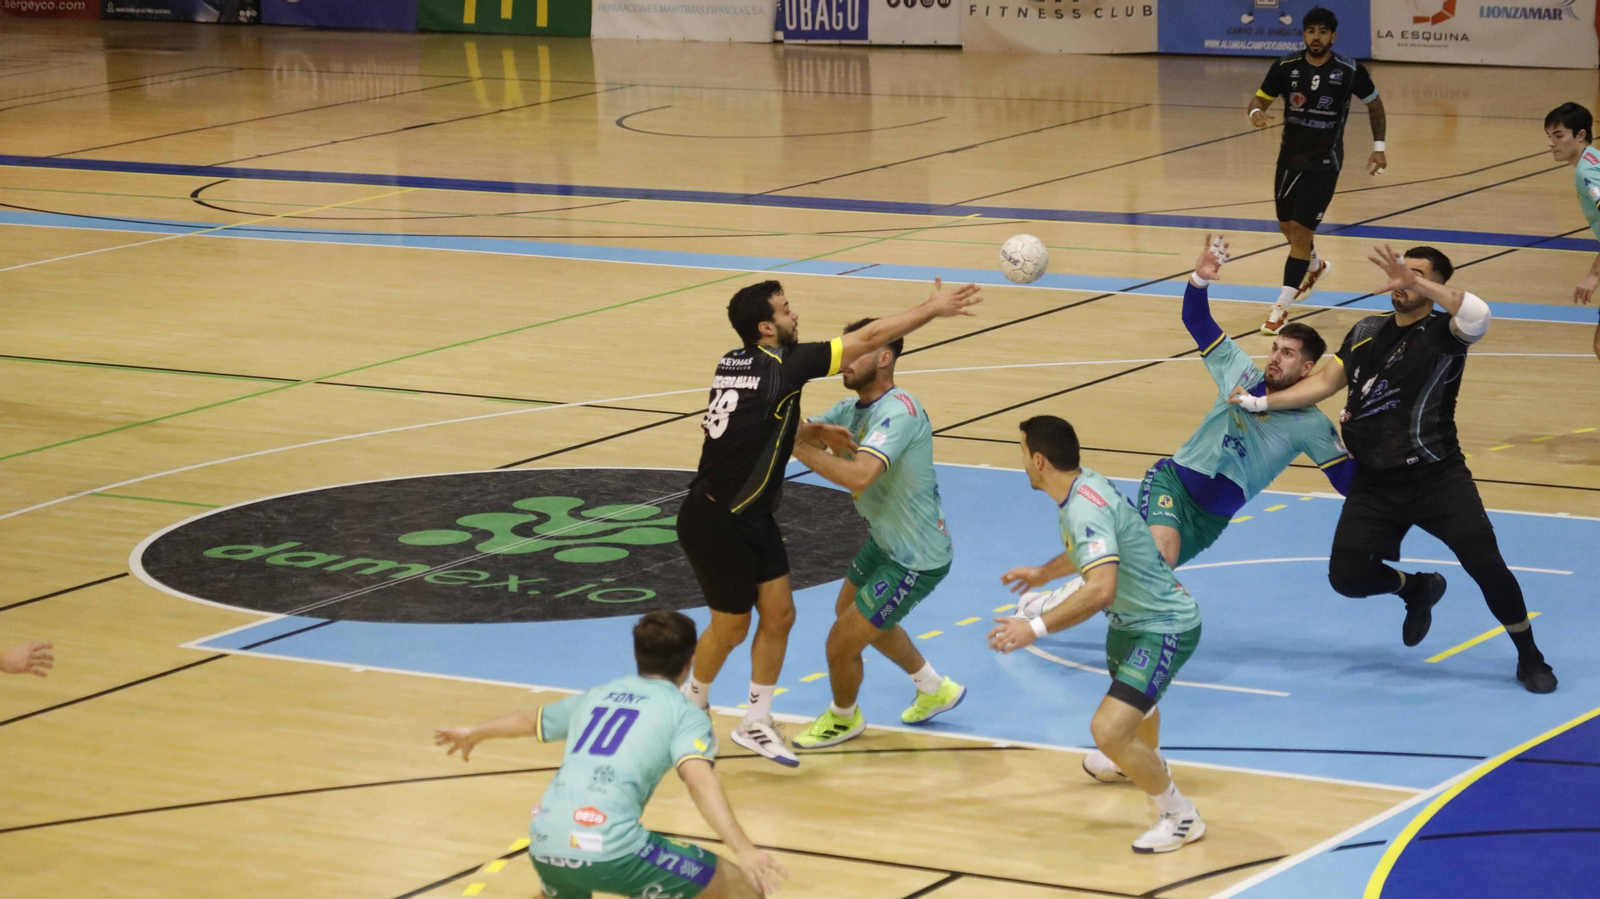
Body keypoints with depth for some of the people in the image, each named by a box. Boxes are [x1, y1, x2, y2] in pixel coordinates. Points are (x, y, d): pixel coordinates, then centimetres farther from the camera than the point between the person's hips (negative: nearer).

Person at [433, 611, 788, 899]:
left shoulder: (597, 696, 25)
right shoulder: (685, 712, 7)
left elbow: (530, 720, 43)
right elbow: (698, 778, -13)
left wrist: (473, 734, 62)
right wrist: (743, 849, -24)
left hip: (544, 845, 7)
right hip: (609, 850, -7)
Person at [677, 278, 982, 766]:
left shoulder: (735, 363, 2)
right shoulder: (780, 365, -21)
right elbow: (869, 338, -19)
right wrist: (933, 309, -14)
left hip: (752, 516, 8)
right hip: (713, 523, -8)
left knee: (778, 614, 8)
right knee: (731, 625, 8)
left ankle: (755, 724, 18)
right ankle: (693, 706, 32)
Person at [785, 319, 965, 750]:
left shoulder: (898, 412, -30)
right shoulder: (853, 408, 0)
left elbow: (859, 475, -44)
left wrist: (802, 449, -36)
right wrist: (812, 431, -26)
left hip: (916, 559, -10)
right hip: (885, 540, 10)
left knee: (842, 644, -4)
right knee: (850, 612, 31)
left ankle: (844, 718, 29)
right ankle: (936, 689, 47)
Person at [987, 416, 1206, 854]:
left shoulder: (1086, 508, -32)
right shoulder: (1083, 484, -2)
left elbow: (1101, 589, -45)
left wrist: (1035, 628, -45)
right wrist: (1045, 572, 32)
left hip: (1165, 628, -11)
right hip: (1132, 619, 11)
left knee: (1109, 730, -23)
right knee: (1131, 695, 38)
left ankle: (1180, 817, -4)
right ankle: (1144, 762, 71)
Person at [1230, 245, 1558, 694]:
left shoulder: (1443, 332, -9)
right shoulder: (1367, 331, 10)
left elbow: (1477, 316, -33)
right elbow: (1326, 382, 15)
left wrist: (1416, 281, -37)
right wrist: (1263, 403, 10)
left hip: (1437, 477, -5)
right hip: (1375, 484, 5)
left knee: (1486, 564, -16)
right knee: (1346, 576, -4)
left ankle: (1530, 658, 7)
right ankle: (1417, 589, 30)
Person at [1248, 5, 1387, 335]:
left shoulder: (1350, 71, -11)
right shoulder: (1286, 67, -8)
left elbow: (1375, 105, 5)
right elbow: (1260, 98, 0)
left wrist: (1378, 147, 1)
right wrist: (1256, 113, -24)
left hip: (1324, 161, -4)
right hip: (1290, 156, 4)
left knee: (1301, 230, -11)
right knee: (1287, 225, 19)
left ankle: (1282, 307, -8)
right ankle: (1314, 266, 52)